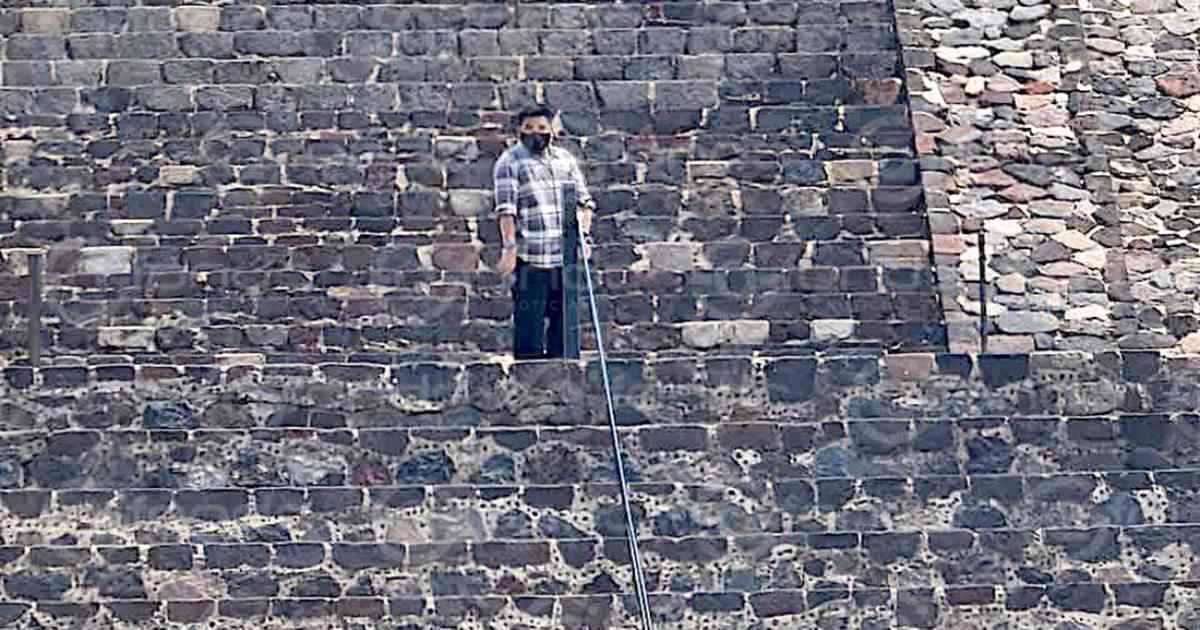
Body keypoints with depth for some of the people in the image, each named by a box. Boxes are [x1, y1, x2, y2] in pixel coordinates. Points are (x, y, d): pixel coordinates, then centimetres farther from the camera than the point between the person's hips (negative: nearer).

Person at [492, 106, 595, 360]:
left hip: (566, 255, 5)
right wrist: (510, 248, -17)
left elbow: (583, 199, 15)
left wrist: (583, 236, 1)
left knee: (564, 317, 11)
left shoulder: (565, 158, 16)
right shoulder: (509, 162, 0)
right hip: (530, 257, -5)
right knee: (530, 320, -4)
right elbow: (506, 210, -9)